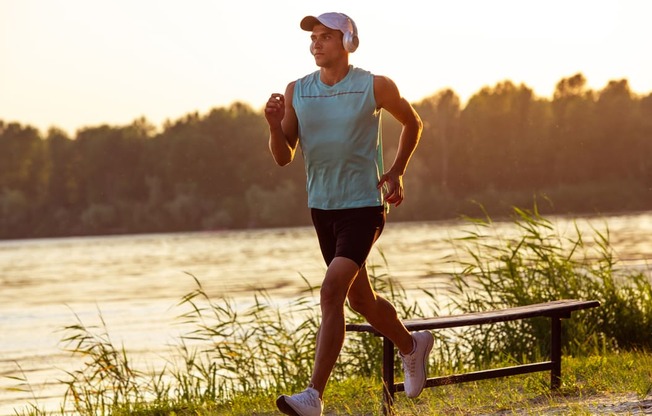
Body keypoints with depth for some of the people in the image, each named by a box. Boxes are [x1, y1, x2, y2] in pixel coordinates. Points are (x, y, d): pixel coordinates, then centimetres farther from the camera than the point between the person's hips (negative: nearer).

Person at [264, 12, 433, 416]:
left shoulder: (375, 87, -7)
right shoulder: (296, 91, 2)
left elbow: (413, 124, 11)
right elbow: (284, 157, 3)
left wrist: (397, 172, -1)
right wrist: (274, 124, -16)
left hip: (364, 206, -5)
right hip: (322, 208, 5)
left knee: (332, 291, -21)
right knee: (360, 299, 18)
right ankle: (412, 346, 46)